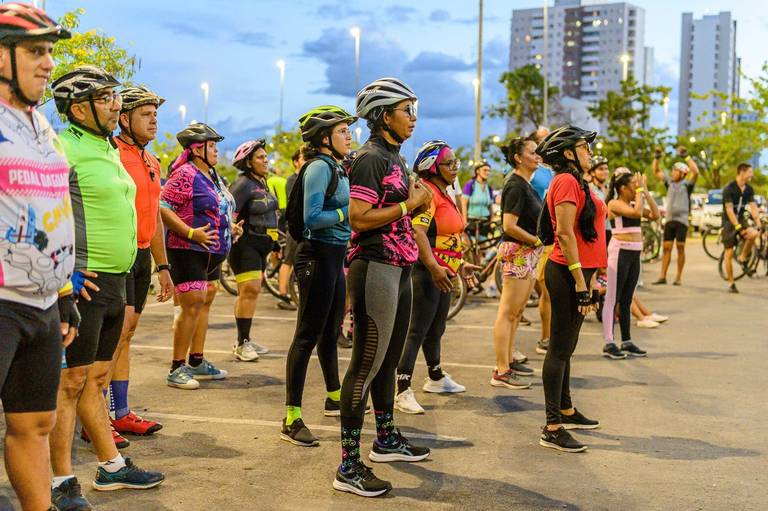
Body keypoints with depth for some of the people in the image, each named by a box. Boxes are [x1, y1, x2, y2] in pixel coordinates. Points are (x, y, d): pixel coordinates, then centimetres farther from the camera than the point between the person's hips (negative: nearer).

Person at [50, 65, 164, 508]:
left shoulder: (109, 149, 17)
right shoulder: (65, 148, -13)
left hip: (114, 282, 9)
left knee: (96, 378, 17)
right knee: (71, 381, -2)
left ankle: (112, 466, 26)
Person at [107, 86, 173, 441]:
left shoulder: (152, 162, 17)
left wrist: (163, 267, 23)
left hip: (142, 256, 9)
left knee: (126, 334, 13)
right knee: (118, 331, -11)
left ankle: (120, 413, 20)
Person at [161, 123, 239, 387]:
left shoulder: (213, 176, 16)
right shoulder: (185, 174, -13)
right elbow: (162, 208, -21)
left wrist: (231, 228, 11)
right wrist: (191, 233, -25)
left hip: (211, 253, 10)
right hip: (189, 251, -10)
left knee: (205, 303, 14)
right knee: (192, 306, -10)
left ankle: (197, 362, 25)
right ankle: (177, 368, -3)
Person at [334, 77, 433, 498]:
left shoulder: (396, 158, 17)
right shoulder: (370, 158, -13)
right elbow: (358, 217, -23)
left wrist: (417, 203, 5)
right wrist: (408, 205, -15)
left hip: (399, 267, 10)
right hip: (375, 268, -10)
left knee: (389, 358, 19)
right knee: (367, 363, -8)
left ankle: (386, 440, 35)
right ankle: (348, 467, -4)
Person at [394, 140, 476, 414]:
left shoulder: (444, 194, 17)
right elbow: (417, 231, -27)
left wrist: (459, 264, 24)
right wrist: (434, 267, -34)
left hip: (443, 272, 10)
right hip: (427, 271, -10)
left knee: (436, 328, 22)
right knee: (417, 330, -11)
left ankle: (436, 378, 38)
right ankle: (403, 391, -11)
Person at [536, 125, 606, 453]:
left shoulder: (574, 181, 18)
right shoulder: (567, 181, -13)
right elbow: (565, 233, -21)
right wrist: (581, 283, -23)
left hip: (576, 272, 10)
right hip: (568, 272, -10)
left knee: (565, 347, 19)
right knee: (560, 348, -7)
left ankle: (566, 411, 32)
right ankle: (552, 429, -3)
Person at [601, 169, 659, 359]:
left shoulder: (633, 203, 14)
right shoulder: (615, 203, -9)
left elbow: (655, 214, 8)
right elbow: (637, 212, -24)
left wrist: (646, 192, 5)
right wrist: (640, 190, -11)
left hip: (635, 253, 8)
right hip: (620, 251, -8)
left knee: (626, 300, 12)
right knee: (613, 298, -5)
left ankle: (626, 342, 18)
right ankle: (609, 344, -3)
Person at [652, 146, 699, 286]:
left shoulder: (687, 184, -3)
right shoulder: (670, 182, 11)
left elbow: (696, 172, -19)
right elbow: (656, 172, 16)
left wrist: (686, 157, -22)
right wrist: (657, 158, 3)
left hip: (681, 220, -5)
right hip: (669, 220, 5)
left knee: (680, 247, -3)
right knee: (666, 247, 3)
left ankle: (679, 277, 3)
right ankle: (662, 276, 3)